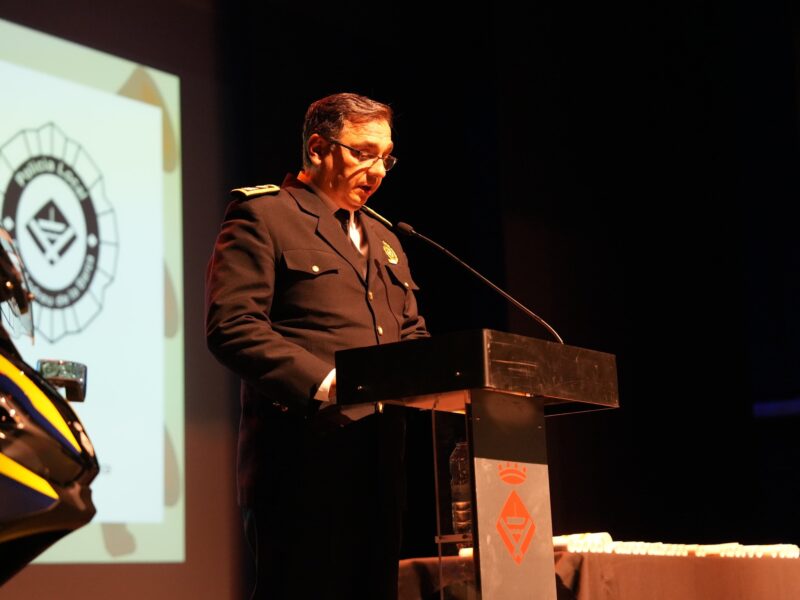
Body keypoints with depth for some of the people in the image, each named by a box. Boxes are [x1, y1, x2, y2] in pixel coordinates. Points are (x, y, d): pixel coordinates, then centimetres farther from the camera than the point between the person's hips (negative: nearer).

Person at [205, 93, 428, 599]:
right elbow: (231, 326, -11)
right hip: (303, 460, -7)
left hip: (381, 460, 7)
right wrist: (324, 383, -22)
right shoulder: (263, 214, 0)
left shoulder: (384, 239, 25)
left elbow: (412, 334, 24)